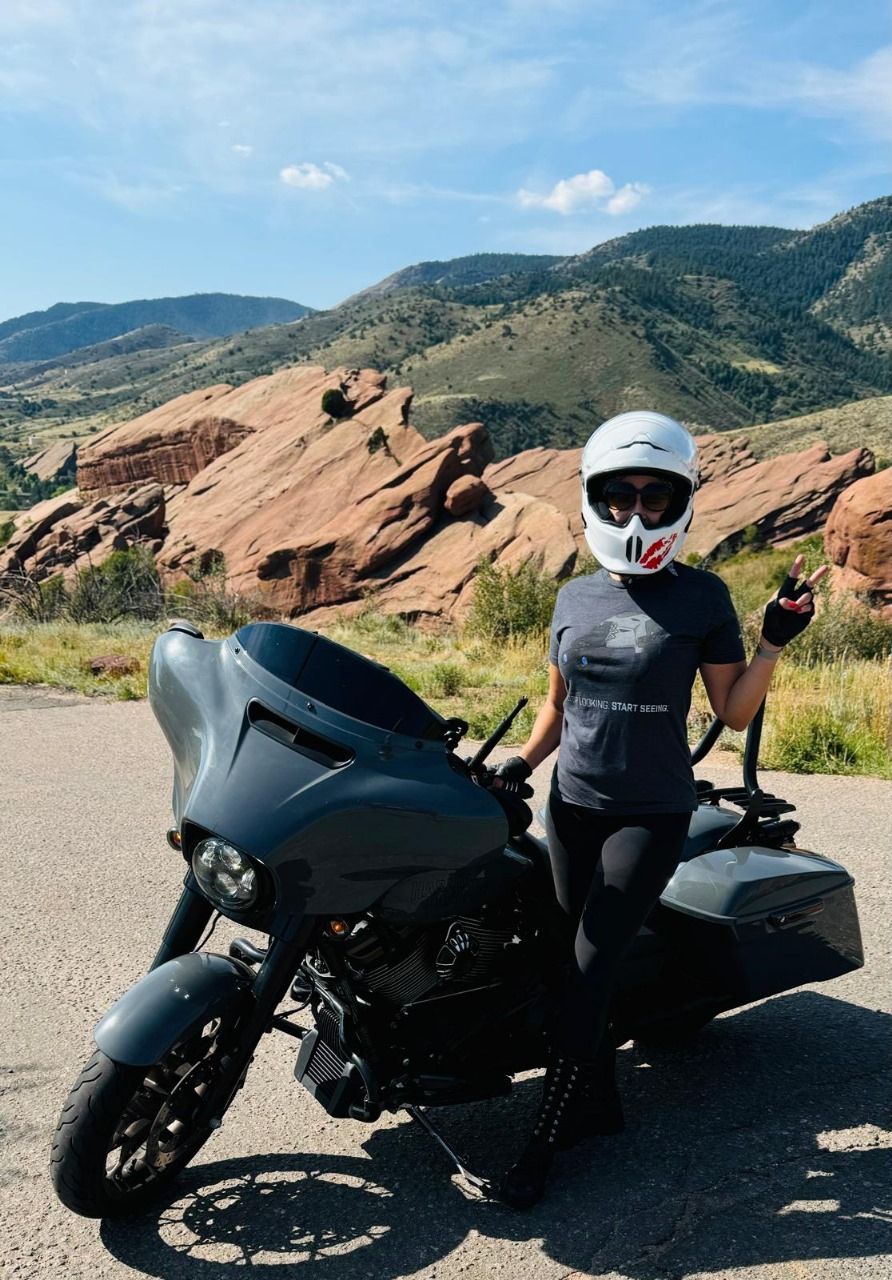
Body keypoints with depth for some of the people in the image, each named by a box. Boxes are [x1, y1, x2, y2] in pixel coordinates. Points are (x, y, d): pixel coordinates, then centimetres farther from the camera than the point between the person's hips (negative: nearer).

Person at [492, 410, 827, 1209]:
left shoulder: (702, 598, -5)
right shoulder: (575, 597, 6)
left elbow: (734, 711, -3)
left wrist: (776, 639, -16)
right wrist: (523, 761, -1)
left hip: (652, 815, -4)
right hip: (573, 806, 4)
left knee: (589, 969, -7)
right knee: (582, 958, 11)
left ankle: (547, 1137, 6)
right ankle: (599, 1100, 29)